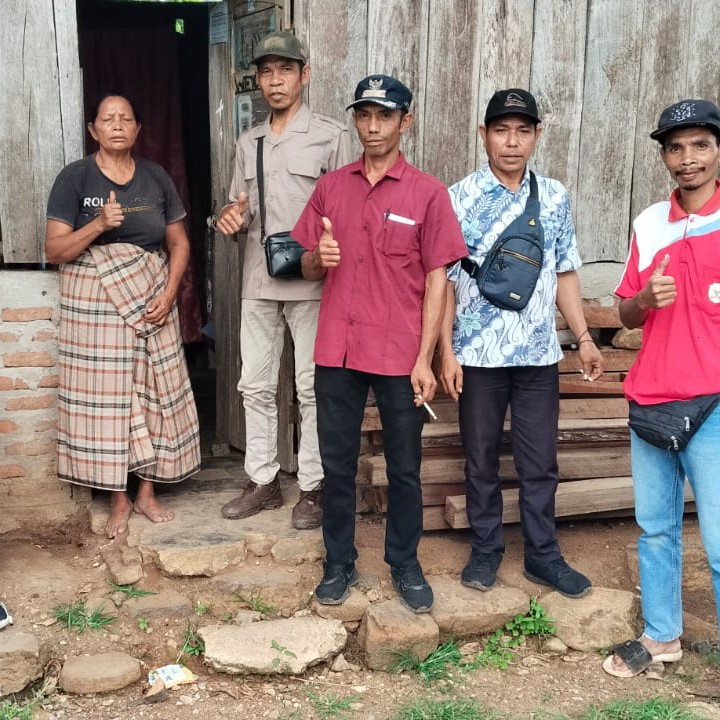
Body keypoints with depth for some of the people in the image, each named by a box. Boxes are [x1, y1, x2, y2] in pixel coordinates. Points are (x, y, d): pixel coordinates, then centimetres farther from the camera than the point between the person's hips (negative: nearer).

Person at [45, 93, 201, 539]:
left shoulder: (156, 177, 5)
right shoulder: (75, 178, -4)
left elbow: (179, 244, 8)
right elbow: (55, 251, -8)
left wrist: (169, 294, -6)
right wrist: (99, 224, -24)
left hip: (151, 299, 3)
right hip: (95, 301, -2)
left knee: (154, 392, 6)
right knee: (106, 395, 1)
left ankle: (148, 491, 20)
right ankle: (119, 498, 15)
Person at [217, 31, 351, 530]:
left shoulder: (331, 136, -1)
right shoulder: (248, 143, 15)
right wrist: (232, 218, -5)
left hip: (310, 282, -5)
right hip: (258, 281, 6)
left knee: (311, 388, 1)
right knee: (255, 385, 9)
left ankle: (313, 487, 13)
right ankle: (263, 482, 22)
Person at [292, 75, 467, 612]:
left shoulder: (427, 192, -2)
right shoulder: (331, 187, 8)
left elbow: (437, 278, -4)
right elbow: (309, 269, 13)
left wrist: (424, 359, -9)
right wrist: (318, 256, -12)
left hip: (399, 355, -3)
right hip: (337, 350, 3)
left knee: (404, 468, 9)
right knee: (337, 463, 11)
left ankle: (405, 565, 27)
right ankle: (339, 564, 27)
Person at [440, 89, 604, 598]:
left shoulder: (555, 197, 5)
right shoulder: (459, 198, -4)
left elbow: (565, 272, 11)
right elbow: (444, 279, -4)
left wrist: (584, 337, 6)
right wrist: (447, 351, -9)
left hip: (539, 354, 2)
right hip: (479, 355, -2)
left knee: (541, 461, 10)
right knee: (482, 460, 11)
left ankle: (543, 555, 26)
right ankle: (486, 550, 27)